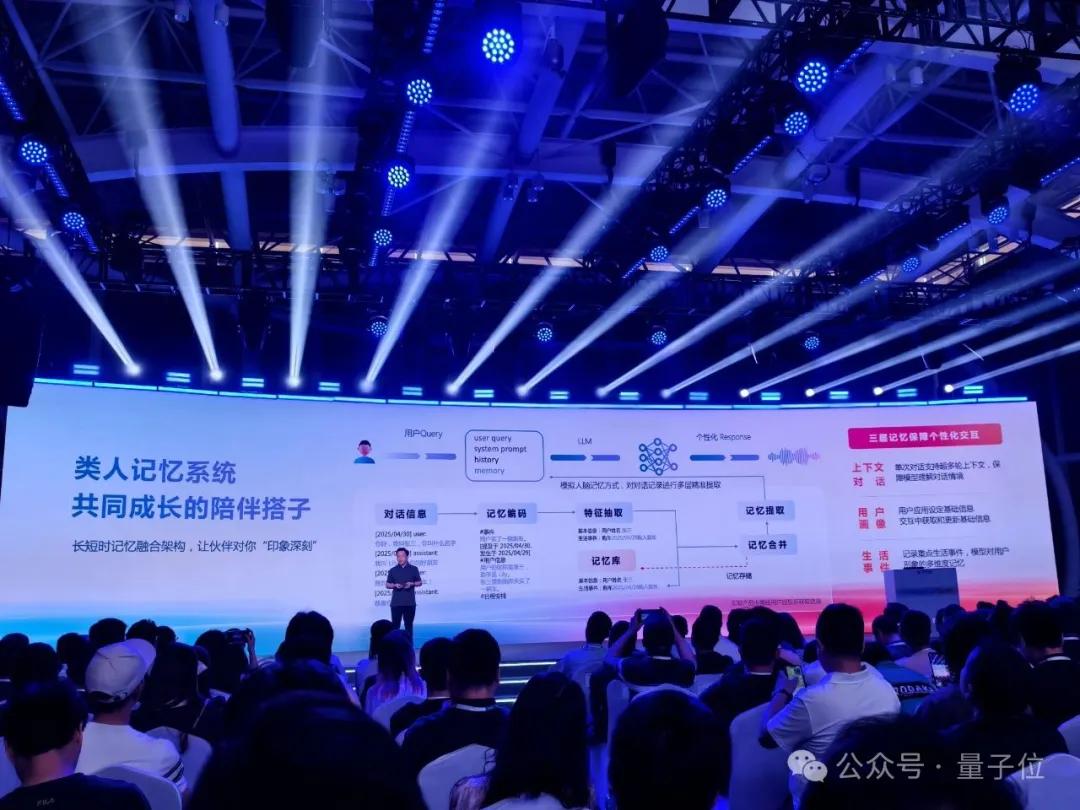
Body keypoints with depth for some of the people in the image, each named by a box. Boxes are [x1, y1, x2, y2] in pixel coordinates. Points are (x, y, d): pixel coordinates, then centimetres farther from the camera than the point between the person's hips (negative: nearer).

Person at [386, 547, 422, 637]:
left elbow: (420, 582, 8)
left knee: (409, 625, 6)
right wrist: (395, 585, -12)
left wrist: (412, 584, -11)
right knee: (395, 625, -1)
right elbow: (387, 585, 8)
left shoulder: (414, 569, 4)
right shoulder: (392, 570, 5)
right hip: (396, 603, 0)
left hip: (410, 603, 0)